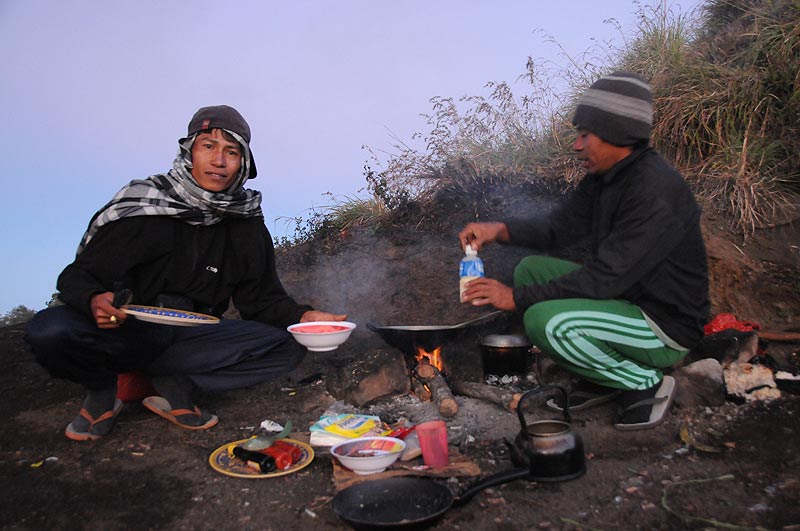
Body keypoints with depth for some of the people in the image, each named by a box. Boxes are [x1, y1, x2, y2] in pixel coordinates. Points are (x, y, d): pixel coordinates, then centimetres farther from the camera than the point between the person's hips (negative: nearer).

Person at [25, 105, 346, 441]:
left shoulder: (246, 225, -3)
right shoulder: (142, 208, -13)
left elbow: (262, 299, 1)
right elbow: (77, 276, -9)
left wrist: (301, 317, -20)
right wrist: (95, 301, -34)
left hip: (191, 338, 3)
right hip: (124, 331, -2)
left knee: (288, 344, -16)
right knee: (50, 330, -32)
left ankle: (176, 384, -8)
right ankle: (102, 389, 0)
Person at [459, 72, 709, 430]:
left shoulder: (656, 190, -26)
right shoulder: (604, 176, 3)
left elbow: (604, 279, -29)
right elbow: (558, 227, 8)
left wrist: (516, 298, -26)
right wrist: (498, 229, -10)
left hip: (666, 326, -9)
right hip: (623, 297, 9)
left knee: (546, 320, -29)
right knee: (530, 269, 5)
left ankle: (647, 383, -4)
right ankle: (602, 379, 8)